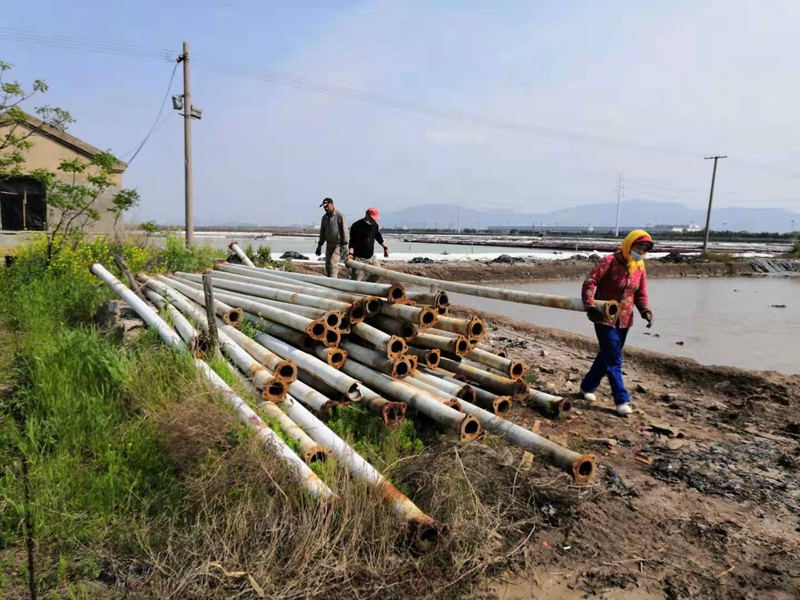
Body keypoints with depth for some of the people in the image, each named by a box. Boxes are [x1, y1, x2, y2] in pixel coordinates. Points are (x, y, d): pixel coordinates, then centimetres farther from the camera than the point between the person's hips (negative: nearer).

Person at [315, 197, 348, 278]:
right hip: (329, 244, 7)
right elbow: (322, 232, 17)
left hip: (338, 244, -7)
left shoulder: (339, 215, -11)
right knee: (328, 265, 8)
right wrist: (320, 245, 15)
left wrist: (344, 244, -17)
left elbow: (344, 230, -14)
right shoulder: (324, 217, 10)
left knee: (333, 263, -19)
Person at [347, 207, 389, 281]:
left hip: (371, 257, 7)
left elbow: (378, 237, 21)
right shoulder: (356, 226, -14)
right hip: (359, 258, -7)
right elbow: (352, 241, -15)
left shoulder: (375, 225, 5)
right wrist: (350, 253, -28)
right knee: (356, 279, -7)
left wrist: (385, 247, 20)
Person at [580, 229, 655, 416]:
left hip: (624, 320, 7)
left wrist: (646, 310, -7)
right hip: (605, 318, -7)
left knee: (607, 356, 14)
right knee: (614, 360, -6)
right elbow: (590, 281, -18)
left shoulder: (640, 268, 6)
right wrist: (590, 306, -29)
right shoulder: (610, 261, -14)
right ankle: (622, 400, 1)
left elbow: (641, 294, 12)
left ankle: (587, 386, 30)